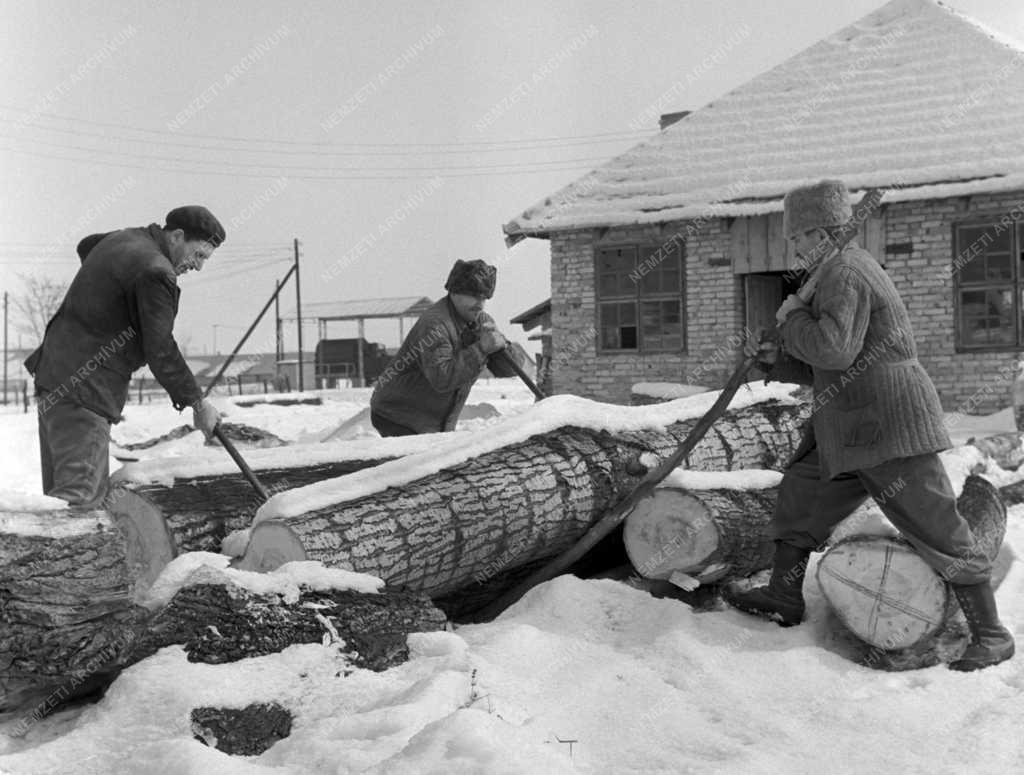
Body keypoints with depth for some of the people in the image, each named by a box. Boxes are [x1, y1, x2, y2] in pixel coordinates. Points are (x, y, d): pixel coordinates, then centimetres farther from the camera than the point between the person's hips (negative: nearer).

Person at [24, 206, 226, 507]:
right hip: (82, 391, -10)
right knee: (79, 496, -16)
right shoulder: (156, 272, -15)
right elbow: (161, 352, -14)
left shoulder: (123, 239, 15)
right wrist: (197, 403, -4)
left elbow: (86, 245, 41)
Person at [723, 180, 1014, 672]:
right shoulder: (844, 272, 19)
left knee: (937, 526, -5)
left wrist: (793, 317, -10)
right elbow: (825, 370, 23)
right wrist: (776, 359, 11)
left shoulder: (844, 272, -13)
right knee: (800, 493, 16)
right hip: (849, 428, 11)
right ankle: (784, 599, 27)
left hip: (889, 427, -11)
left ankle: (990, 634, 3)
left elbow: (834, 351, -26)